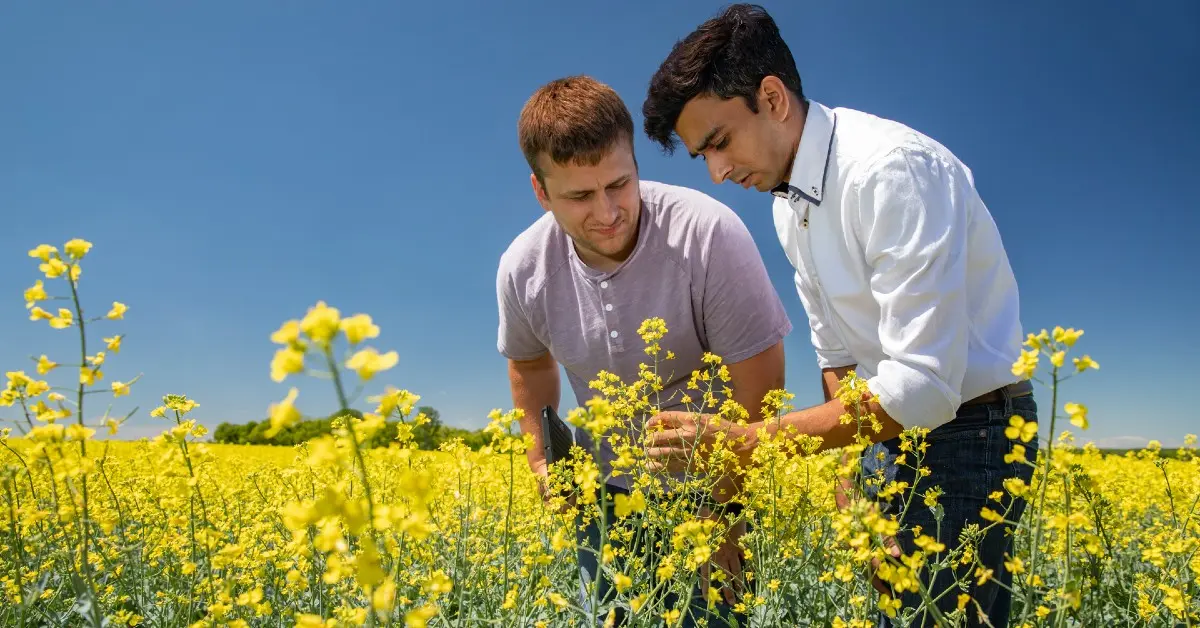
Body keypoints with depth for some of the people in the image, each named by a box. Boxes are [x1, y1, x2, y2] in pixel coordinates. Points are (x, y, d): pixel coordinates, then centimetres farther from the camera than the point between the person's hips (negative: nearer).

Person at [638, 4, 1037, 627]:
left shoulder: (894, 168, -26)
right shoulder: (787, 206, 2)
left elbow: (923, 385, -31)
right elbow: (837, 355, 7)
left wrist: (747, 441, -30)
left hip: (969, 428, -7)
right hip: (888, 430, 8)